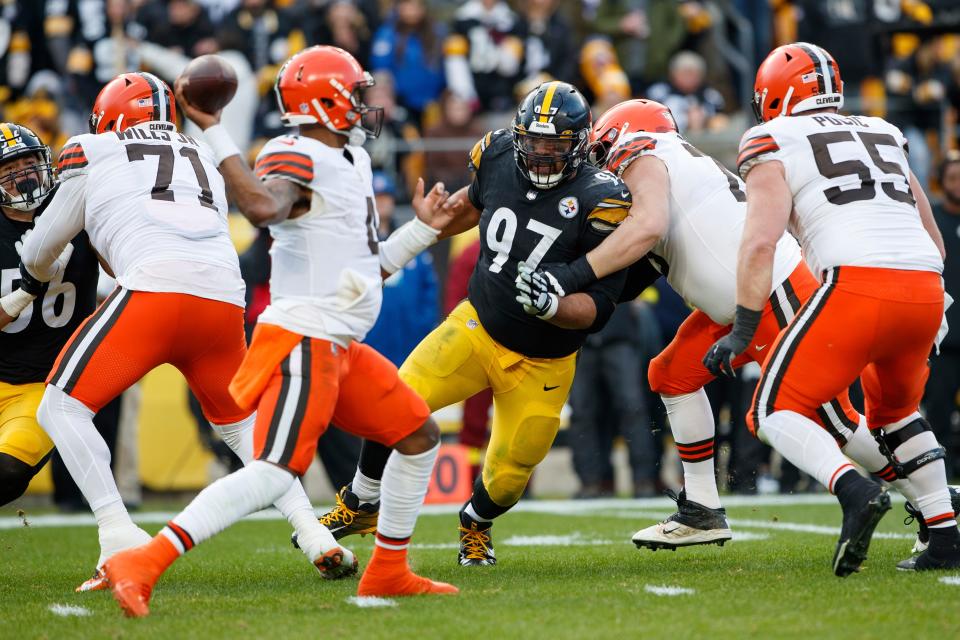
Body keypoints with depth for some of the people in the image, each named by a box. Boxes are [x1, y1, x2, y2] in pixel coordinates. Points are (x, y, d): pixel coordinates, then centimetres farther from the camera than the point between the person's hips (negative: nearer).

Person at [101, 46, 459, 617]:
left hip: (341, 347, 10)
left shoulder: (352, 162, 19)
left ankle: (388, 572, 25)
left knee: (421, 436, 17)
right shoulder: (295, 158, -10)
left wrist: (422, 227, 23)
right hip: (304, 340, -10)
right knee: (277, 473, -21)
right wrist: (213, 131, -32)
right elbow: (262, 206, -35)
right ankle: (142, 565, -27)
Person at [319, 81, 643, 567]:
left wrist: (552, 307, -38)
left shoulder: (597, 203, -20)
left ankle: (476, 523, 43)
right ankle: (361, 504, 9)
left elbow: (597, 307, -19)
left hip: (540, 363, -2)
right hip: (477, 326, 2)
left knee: (507, 479, 4)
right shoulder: (498, 157, -7)